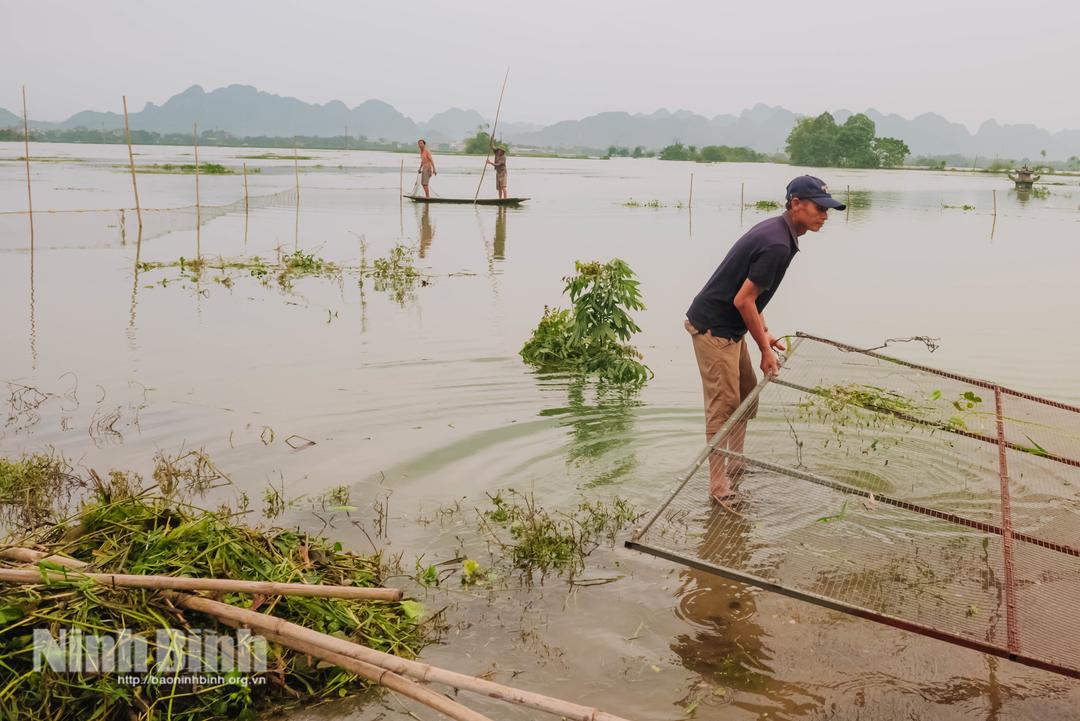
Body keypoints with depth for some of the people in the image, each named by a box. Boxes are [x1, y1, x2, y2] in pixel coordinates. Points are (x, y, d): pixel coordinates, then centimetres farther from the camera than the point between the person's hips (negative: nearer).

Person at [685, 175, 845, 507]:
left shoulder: (775, 230, 9)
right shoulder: (778, 244, -23)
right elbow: (743, 300, -23)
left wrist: (764, 332, 15)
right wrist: (765, 349, -13)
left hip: (729, 327, 11)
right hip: (713, 329, -11)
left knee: (748, 395, 18)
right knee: (724, 406, -7)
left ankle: (736, 464, 31)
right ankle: (719, 488, -1)